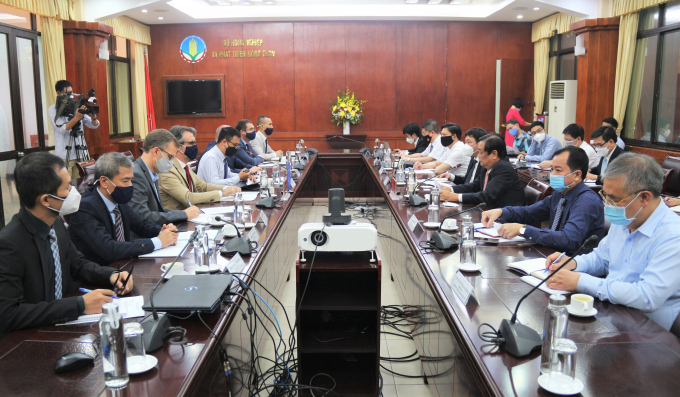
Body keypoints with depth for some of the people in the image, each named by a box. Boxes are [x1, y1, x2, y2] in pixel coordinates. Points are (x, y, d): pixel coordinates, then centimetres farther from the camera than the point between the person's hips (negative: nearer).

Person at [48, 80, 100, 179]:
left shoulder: (76, 107, 9)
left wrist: (93, 117, -14)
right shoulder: (53, 109, -2)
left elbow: (94, 125, 8)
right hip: (64, 156, -4)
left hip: (80, 154, 4)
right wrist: (76, 118, -27)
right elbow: (62, 128, -16)